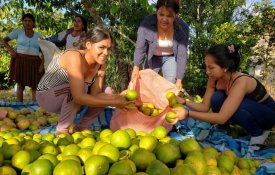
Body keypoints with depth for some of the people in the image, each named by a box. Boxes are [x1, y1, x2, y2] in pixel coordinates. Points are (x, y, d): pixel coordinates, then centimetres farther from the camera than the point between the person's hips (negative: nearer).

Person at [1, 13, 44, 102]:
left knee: (35, 86, 0)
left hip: (34, 63, 1)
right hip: (20, 61, -1)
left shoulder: (39, 36, 7)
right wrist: (10, 50, -9)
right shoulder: (18, 32, 4)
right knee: (20, 85, 0)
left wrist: (42, 64, -7)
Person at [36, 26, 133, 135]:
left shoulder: (101, 65, -10)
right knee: (81, 87, -34)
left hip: (68, 100, 7)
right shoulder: (75, 57, -32)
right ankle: (62, 130, -17)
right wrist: (113, 103, -38)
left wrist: (118, 97, -30)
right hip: (46, 96, -7)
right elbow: (79, 97, -40)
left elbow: (95, 94, -14)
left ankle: (81, 128, 5)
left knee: (106, 96, -8)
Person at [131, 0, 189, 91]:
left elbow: (182, 55, -21)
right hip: (152, 58, 1)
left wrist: (179, 79, -23)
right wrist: (136, 68, -34)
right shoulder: (146, 23, -29)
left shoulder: (183, 28, -27)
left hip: (171, 57, 0)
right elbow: (140, 48, -20)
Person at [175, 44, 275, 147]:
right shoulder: (214, 79, -14)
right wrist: (184, 103, -27)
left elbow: (221, 118, -40)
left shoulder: (241, 81, -35)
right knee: (216, 98, -22)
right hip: (247, 112, 6)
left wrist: (187, 113, -42)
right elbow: (205, 107, -10)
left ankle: (258, 133, -9)